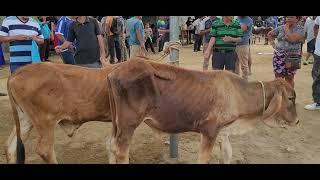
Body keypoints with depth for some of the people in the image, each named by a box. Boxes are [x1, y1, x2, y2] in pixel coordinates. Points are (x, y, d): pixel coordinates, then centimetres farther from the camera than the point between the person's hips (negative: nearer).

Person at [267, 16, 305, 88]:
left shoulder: (300, 29, -5)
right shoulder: (280, 28, 7)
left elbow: (292, 39, -22)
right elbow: (269, 34, 20)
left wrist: (286, 28, -11)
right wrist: (273, 43, 6)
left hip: (292, 57, -3)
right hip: (279, 57, 3)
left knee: (289, 78, 7)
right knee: (278, 78, 4)